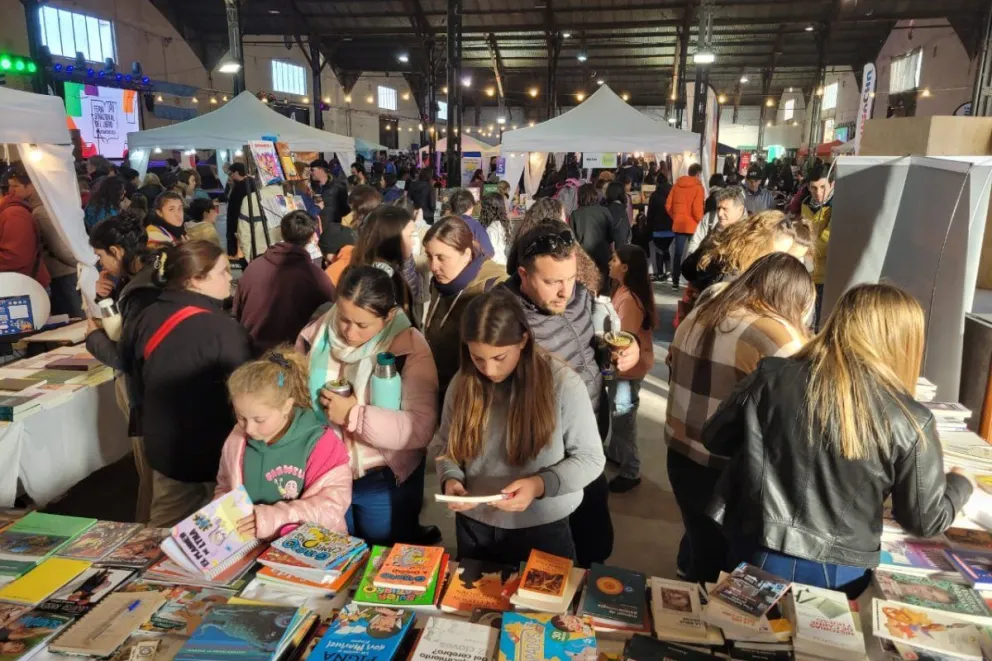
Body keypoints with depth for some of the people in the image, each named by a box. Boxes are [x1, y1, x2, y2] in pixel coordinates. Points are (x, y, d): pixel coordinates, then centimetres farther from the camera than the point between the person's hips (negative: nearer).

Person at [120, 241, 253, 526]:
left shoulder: (143, 320, -2)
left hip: (164, 447, 7)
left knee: (166, 531, 22)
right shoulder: (222, 328, -24)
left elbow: (134, 377, 12)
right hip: (215, 450, -6)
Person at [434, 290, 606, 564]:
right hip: (474, 526, 3)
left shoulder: (563, 384, -17)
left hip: (542, 529, -3)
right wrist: (450, 478, -15)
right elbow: (445, 445, 6)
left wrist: (540, 485, -25)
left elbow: (591, 459, -10)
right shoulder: (462, 383, -6)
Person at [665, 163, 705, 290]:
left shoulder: (677, 185, 4)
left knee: (678, 253, 8)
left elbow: (668, 205, 4)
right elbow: (697, 209, -16)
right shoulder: (698, 187, -10)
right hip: (693, 225, -4)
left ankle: (675, 281, 9)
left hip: (678, 224, 4)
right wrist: (701, 221, -1)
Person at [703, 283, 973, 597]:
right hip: (838, 574, 0)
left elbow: (714, 439, 1)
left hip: (756, 557, 1)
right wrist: (960, 483, 18)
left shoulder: (771, 377, -12)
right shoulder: (908, 420, -13)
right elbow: (925, 521, -2)